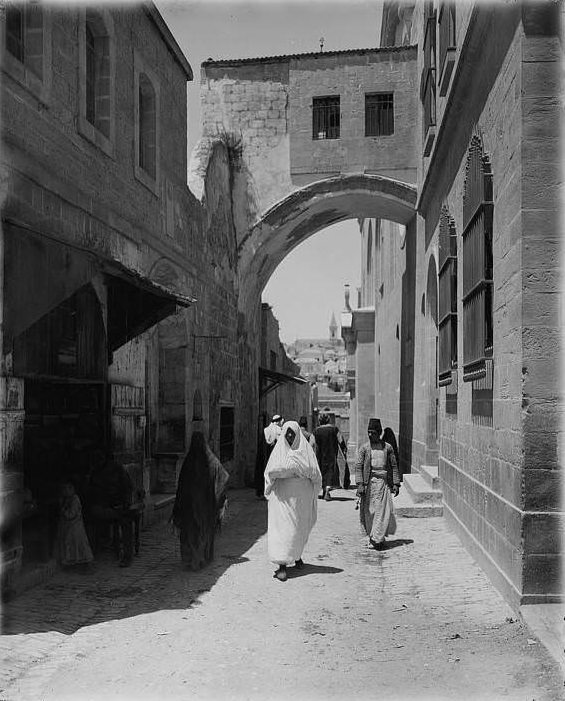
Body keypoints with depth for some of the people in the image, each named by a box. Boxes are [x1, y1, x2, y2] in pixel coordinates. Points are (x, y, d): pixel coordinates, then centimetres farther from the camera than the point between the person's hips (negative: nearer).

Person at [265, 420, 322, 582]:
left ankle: (297, 555, 37)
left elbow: (315, 473, -2)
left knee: (300, 528, 13)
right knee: (282, 527, -9)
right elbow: (270, 471, -1)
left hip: (301, 495, 1)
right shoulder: (279, 449, 5)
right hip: (282, 494, -1)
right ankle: (282, 565, -11)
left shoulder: (306, 449, 3)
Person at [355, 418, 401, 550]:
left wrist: (396, 483, 5)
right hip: (368, 483, 0)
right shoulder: (364, 448, 3)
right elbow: (358, 467, 0)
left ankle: (377, 538, -5)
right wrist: (360, 484, -9)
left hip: (383, 482, 0)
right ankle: (372, 536, 18)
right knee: (369, 511, 3)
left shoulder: (387, 447, 6)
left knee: (382, 510, -8)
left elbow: (394, 466, 11)